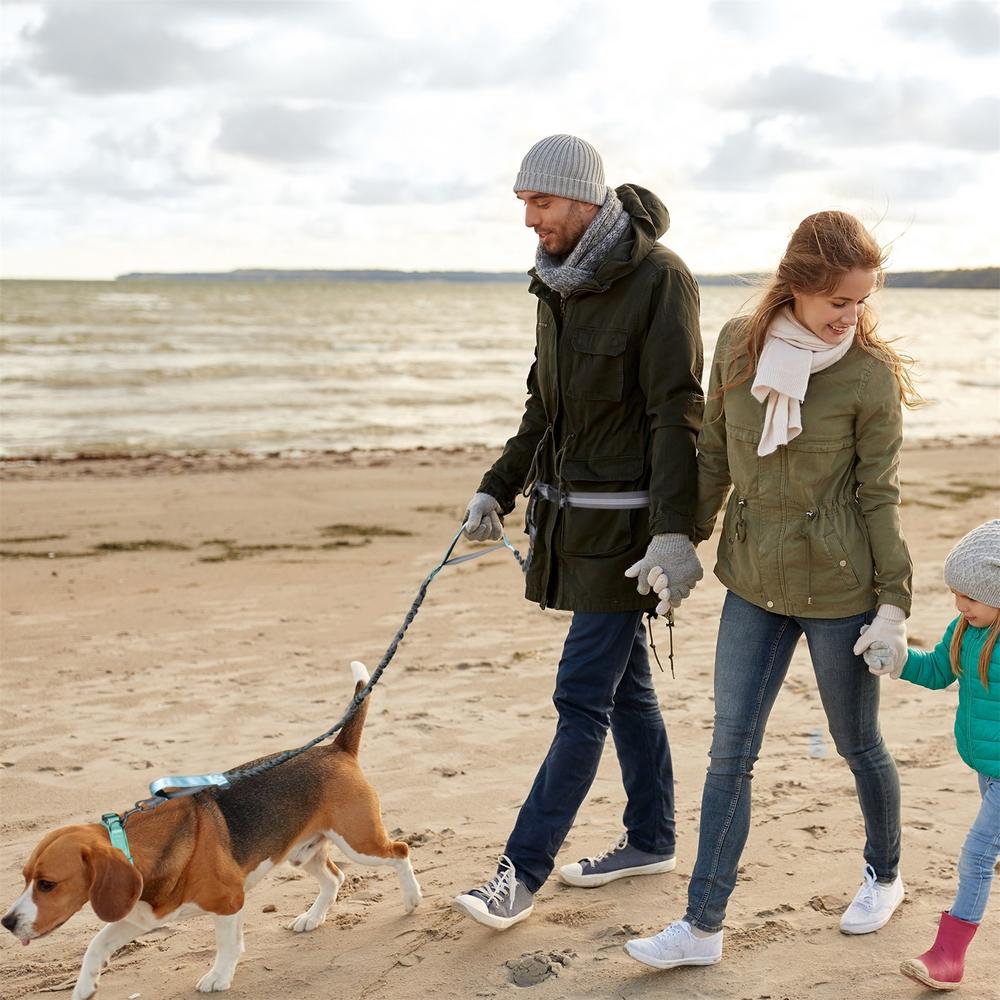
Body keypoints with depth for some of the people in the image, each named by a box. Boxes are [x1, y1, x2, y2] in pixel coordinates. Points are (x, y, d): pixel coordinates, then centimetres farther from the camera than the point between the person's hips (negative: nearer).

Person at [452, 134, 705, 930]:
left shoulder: (659, 278, -14)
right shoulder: (558, 283, 11)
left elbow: (677, 414, -18)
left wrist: (675, 530, -24)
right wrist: (497, 490, 15)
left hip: (625, 520, -8)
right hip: (570, 513, 8)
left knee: (583, 697, -4)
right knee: (625, 683, 16)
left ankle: (522, 871, 1)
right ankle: (651, 840, 29)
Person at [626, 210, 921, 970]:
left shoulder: (870, 374, -12)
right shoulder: (738, 344, -3)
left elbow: (879, 496, -7)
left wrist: (895, 603, -9)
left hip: (837, 588, -3)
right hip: (754, 581, 4)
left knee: (857, 744, 15)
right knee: (730, 754, 5)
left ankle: (885, 876, 42)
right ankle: (703, 927, 14)